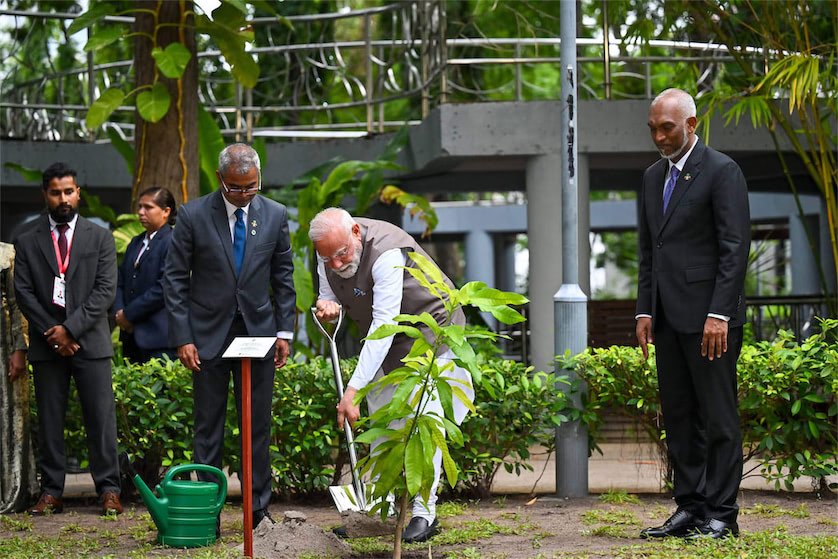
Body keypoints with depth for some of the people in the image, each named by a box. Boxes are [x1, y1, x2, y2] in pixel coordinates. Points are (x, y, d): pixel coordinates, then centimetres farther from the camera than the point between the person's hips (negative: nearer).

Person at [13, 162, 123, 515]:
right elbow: (24, 294, 3)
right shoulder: (28, 243, 9)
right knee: (49, 421, 3)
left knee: (101, 417, -3)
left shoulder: (100, 238, 7)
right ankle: (51, 493, 7)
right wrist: (53, 334, -8)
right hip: (46, 345, 1)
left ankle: (108, 490, 2)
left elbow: (105, 290, -2)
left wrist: (70, 328, -11)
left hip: (90, 341, -1)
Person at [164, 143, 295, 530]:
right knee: (208, 425, 3)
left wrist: (285, 331, 3)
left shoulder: (275, 216, 2)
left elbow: (283, 276, 9)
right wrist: (182, 338, -9)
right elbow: (175, 279, -4)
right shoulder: (193, 216, -6)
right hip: (209, 334, -2)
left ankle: (258, 505, 12)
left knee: (258, 424, 4)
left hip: (258, 331, 2)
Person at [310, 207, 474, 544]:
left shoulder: (387, 252, -35)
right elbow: (328, 296, 8)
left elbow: (384, 325, -37)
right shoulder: (329, 253, -10)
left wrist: (353, 389, -40)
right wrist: (326, 306, -20)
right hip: (386, 343, 8)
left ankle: (424, 512, -11)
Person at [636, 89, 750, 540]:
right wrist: (645, 311, 10)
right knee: (678, 416, 8)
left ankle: (721, 515, -1)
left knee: (718, 417, -4)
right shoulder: (653, 177, 16)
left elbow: (735, 249, -12)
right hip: (668, 317, 7)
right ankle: (690, 508, 13)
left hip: (709, 315, -7)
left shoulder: (721, 171, -7)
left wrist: (719, 315, -17)